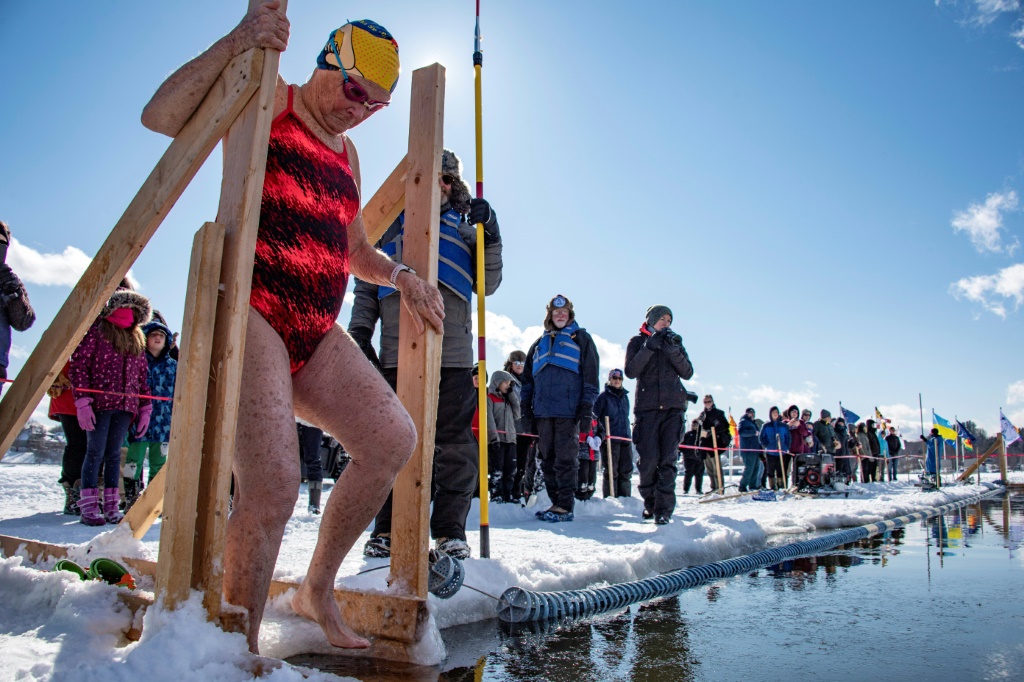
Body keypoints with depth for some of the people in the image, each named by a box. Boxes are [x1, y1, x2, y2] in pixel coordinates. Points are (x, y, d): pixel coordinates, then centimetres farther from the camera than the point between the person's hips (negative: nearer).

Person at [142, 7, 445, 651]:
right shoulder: (267, 98, 4)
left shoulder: (347, 153, 24)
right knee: (273, 487, -21)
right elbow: (161, 116, -11)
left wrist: (399, 276, 11)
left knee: (394, 439, -4)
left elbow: (354, 249, 29)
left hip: (316, 332, 8)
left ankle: (318, 589, 13)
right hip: (250, 313, -7)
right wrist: (234, 43, -20)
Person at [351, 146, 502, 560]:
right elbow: (366, 286, 18)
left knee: (453, 442, -2)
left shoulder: (463, 227, 19)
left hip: (452, 352, 0)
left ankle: (450, 530, 6)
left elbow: (487, 284, 11)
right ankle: (389, 527, 11)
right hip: (397, 350, 1)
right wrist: (359, 331, 5)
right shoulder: (391, 223, 21)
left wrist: (490, 239, -2)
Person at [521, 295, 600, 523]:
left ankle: (565, 506, -2)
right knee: (547, 460, 5)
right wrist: (527, 407, 12)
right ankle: (555, 502, 11)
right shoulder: (540, 343, 22)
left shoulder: (581, 338, 9)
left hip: (568, 410, -5)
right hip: (543, 412, 5)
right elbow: (528, 377, 21)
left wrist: (587, 407, -8)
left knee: (565, 459, -6)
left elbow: (590, 375, 1)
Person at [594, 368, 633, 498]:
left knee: (626, 471, 6)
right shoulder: (604, 396, 0)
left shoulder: (625, 396, 18)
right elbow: (595, 416, -5)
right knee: (611, 471, -6)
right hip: (610, 439, -6)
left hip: (626, 438, 6)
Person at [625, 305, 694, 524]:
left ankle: (663, 509, -7)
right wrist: (649, 346, -12)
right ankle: (650, 502, 13)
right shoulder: (638, 342, 11)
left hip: (673, 407, 2)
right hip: (647, 407, -2)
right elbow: (631, 371, -4)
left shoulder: (674, 341, 18)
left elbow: (687, 373, 7)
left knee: (668, 459, -7)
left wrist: (673, 351, -9)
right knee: (648, 460, -6)